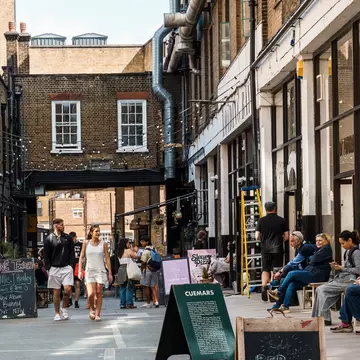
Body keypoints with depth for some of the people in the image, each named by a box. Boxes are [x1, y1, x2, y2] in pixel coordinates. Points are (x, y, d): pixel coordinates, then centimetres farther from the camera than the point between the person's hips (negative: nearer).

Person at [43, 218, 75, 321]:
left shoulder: (67, 238, 9)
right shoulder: (49, 239, 1)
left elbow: (72, 253, 12)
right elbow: (46, 256, 3)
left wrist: (71, 265, 1)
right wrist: (48, 268, -3)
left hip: (66, 267, 1)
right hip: (54, 269, -1)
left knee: (68, 289, -12)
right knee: (56, 292, 2)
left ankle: (64, 309, 9)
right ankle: (57, 313, 12)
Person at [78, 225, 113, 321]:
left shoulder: (103, 244, 4)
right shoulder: (86, 244, 4)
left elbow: (107, 259, 5)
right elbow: (81, 257, 7)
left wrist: (110, 273, 3)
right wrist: (80, 271, -2)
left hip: (101, 271, 1)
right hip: (89, 270, -1)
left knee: (99, 293, 0)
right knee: (91, 293, -13)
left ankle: (97, 314, 6)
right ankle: (92, 309, 14)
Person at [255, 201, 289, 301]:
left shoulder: (261, 221, 0)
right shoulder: (282, 220, 0)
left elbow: (257, 237, 0)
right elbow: (286, 236, 0)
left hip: (265, 249, 1)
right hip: (278, 249, 0)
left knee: (265, 270, 8)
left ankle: (264, 288, -8)